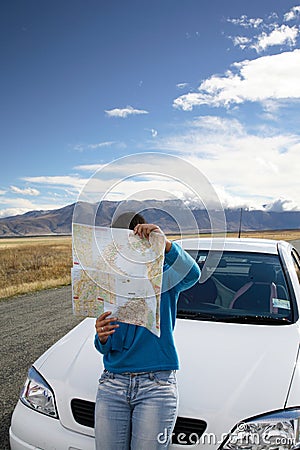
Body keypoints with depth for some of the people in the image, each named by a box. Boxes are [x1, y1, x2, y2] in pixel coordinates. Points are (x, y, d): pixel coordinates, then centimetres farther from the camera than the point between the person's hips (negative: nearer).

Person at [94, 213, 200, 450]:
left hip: (156, 384, -3)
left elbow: (192, 274, -25)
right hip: (113, 384, 3)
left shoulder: (163, 277, 0)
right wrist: (101, 337, -14)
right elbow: (105, 348, 10)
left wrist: (164, 242, -37)